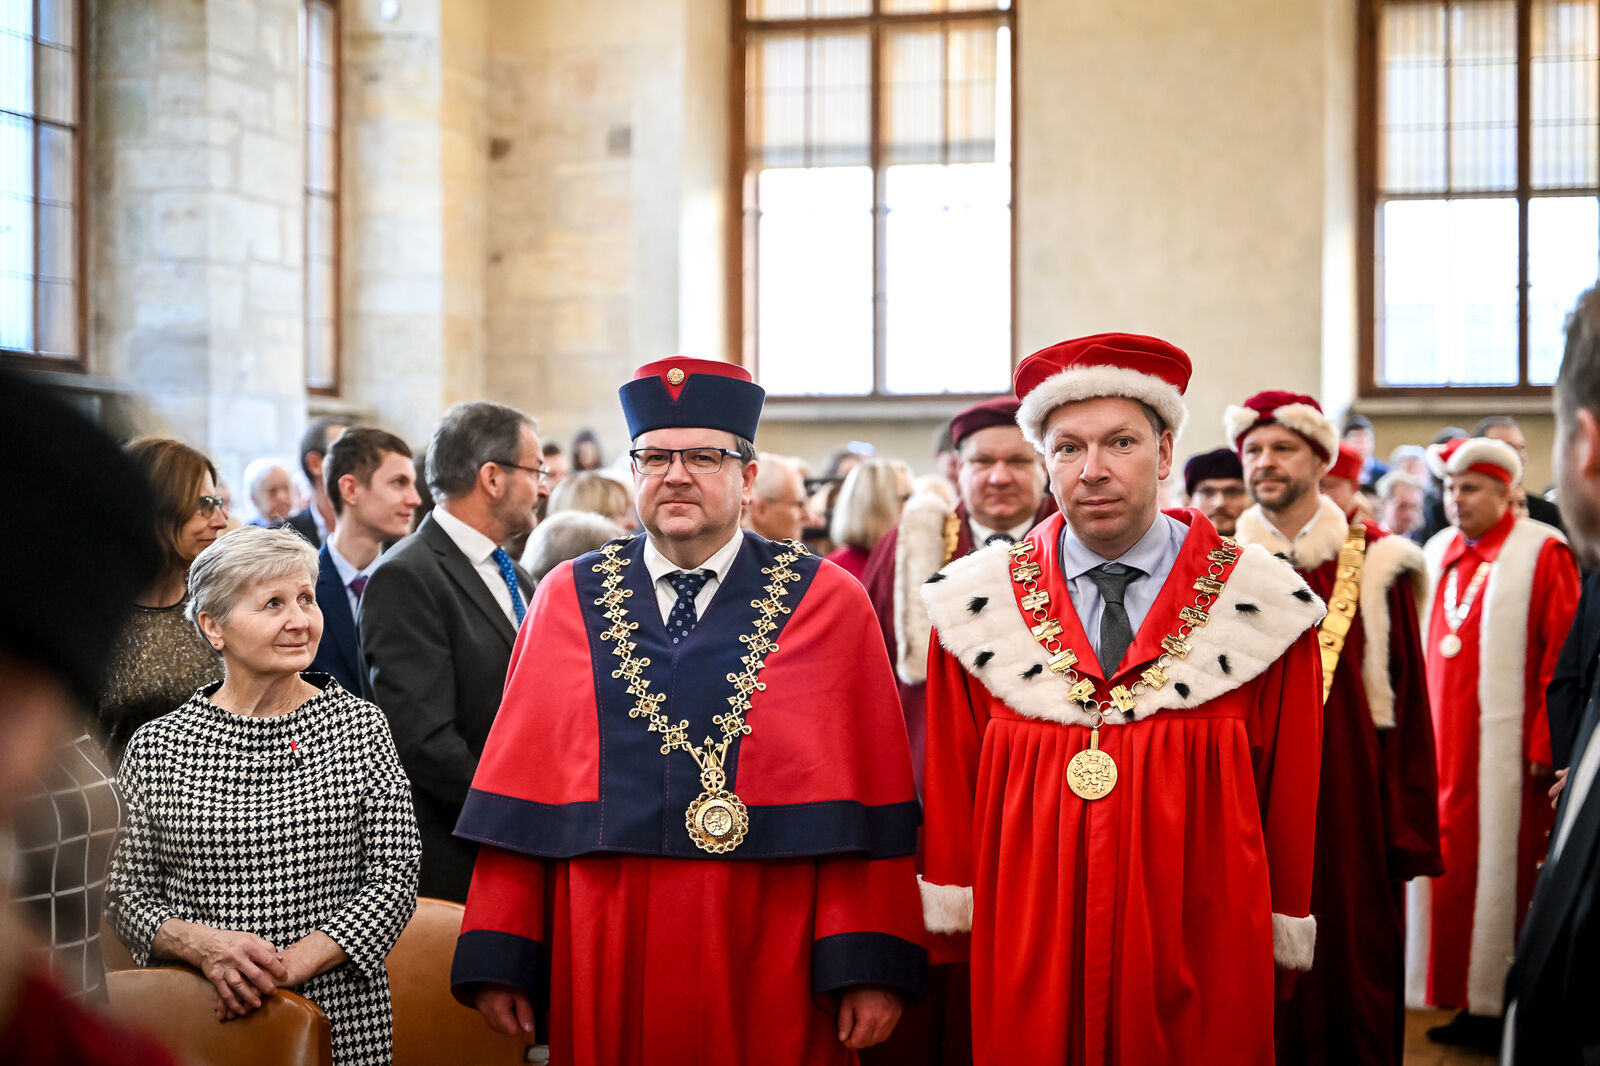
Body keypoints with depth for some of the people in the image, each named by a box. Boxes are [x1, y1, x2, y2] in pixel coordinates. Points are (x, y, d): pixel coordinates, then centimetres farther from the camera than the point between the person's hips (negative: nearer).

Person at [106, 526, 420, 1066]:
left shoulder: (362, 727, 0)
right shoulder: (156, 747, 0)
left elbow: (393, 878, -3)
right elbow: (128, 891, 3)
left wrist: (291, 963, -14)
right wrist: (204, 945, -16)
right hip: (194, 1018, 0)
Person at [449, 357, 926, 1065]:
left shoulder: (828, 604, 0)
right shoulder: (567, 600, 6)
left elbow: (871, 802, -4)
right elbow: (520, 796, 5)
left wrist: (869, 967, -10)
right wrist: (498, 958, -1)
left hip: (769, 976, -1)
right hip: (606, 969, 2)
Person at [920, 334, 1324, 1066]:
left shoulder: (1261, 608, -3)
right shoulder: (976, 608, 0)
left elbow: (1289, 797, 3)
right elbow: (951, 786, 7)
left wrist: (1283, 939, 6)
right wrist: (954, 919, 7)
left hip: (1203, 971, -1)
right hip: (1024, 968, 1)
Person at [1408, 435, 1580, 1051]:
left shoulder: (1542, 554, -6)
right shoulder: (1437, 554, 13)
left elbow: (1563, 657, -10)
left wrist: (1545, 746, -15)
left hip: (1505, 745, -6)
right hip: (1439, 745, 6)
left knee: (1500, 875, 0)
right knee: (1446, 870, 7)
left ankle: (1503, 1008, 9)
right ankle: (1465, 1001, 16)